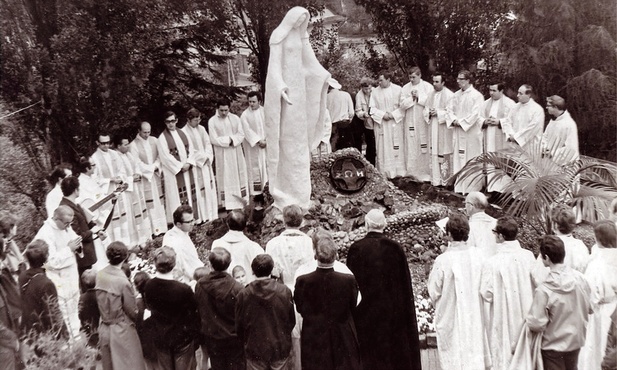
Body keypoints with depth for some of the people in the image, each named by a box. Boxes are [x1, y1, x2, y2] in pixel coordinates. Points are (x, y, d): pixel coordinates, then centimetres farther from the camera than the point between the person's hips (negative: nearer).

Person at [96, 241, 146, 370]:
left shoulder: (100, 275, -5)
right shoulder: (122, 281, -23)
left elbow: (101, 303, 5)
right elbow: (132, 311, -13)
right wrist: (140, 318, 6)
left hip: (104, 330, 6)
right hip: (122, 331, -6)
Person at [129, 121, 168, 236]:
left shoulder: (154, 140, 5)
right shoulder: (133, 145, -9)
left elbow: (159, 156, 5)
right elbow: (137, 164, -11)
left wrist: (156, 166, -12)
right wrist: (152, 168, -10)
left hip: (156, 176, 5)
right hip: (144, 178, -5)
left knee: (159, 201, 9)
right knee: (149, 203, -2)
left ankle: (161, 226, 17)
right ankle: (154, 229, 2)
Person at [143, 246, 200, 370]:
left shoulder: (148, 286, -17)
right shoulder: (183, 289, -30)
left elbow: (150, 306, 2)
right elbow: (194, 310, -15)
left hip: (160, 337, 4)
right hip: (182, 337, -4)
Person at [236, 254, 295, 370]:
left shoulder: (243, 295, -12)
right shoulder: (284, 291, -11)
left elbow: (239, 325, -2)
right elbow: (292, 320, -1)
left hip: (254, 349, 0)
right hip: (280, 348, 0)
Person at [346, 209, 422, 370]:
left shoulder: (355, 249, -9)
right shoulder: (395, 248, -6)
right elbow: (405, 283, 0)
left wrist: (354, 310, 5)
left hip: (365, 311, -1)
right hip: (392, 309, 1)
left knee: (368, 354, 7)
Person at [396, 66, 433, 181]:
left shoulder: (427, 86, 2)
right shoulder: (405, 88, 8)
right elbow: (402, 104, 1)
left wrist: (419, 97, -12)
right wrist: (411, 98, -12)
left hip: (424, 121, -2)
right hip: (410, 122, 2)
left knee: (425, 148, -2)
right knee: (411, 147, 1)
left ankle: (425, 174, 5)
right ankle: (412, 174, 7)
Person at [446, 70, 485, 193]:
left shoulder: (476, 95, -8)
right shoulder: (456, 95, 12)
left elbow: (475, 114, -15)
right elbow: (450, 109, 10)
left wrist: (461, 122, -14)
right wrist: (454, 120, -9)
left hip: (471, 131, -6)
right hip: (458, 131, 6)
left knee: (470, 158, -2)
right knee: (458, 158, 8)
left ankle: (472, 187, 5)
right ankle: (459, 186, 15)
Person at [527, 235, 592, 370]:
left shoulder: (543, 290, -27)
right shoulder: (580, 278, -11)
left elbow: (536, 325, -23)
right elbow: (589, 308, 3)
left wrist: (528, 319, -3)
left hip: (553, 346, -5)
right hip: (576, 341, 5)